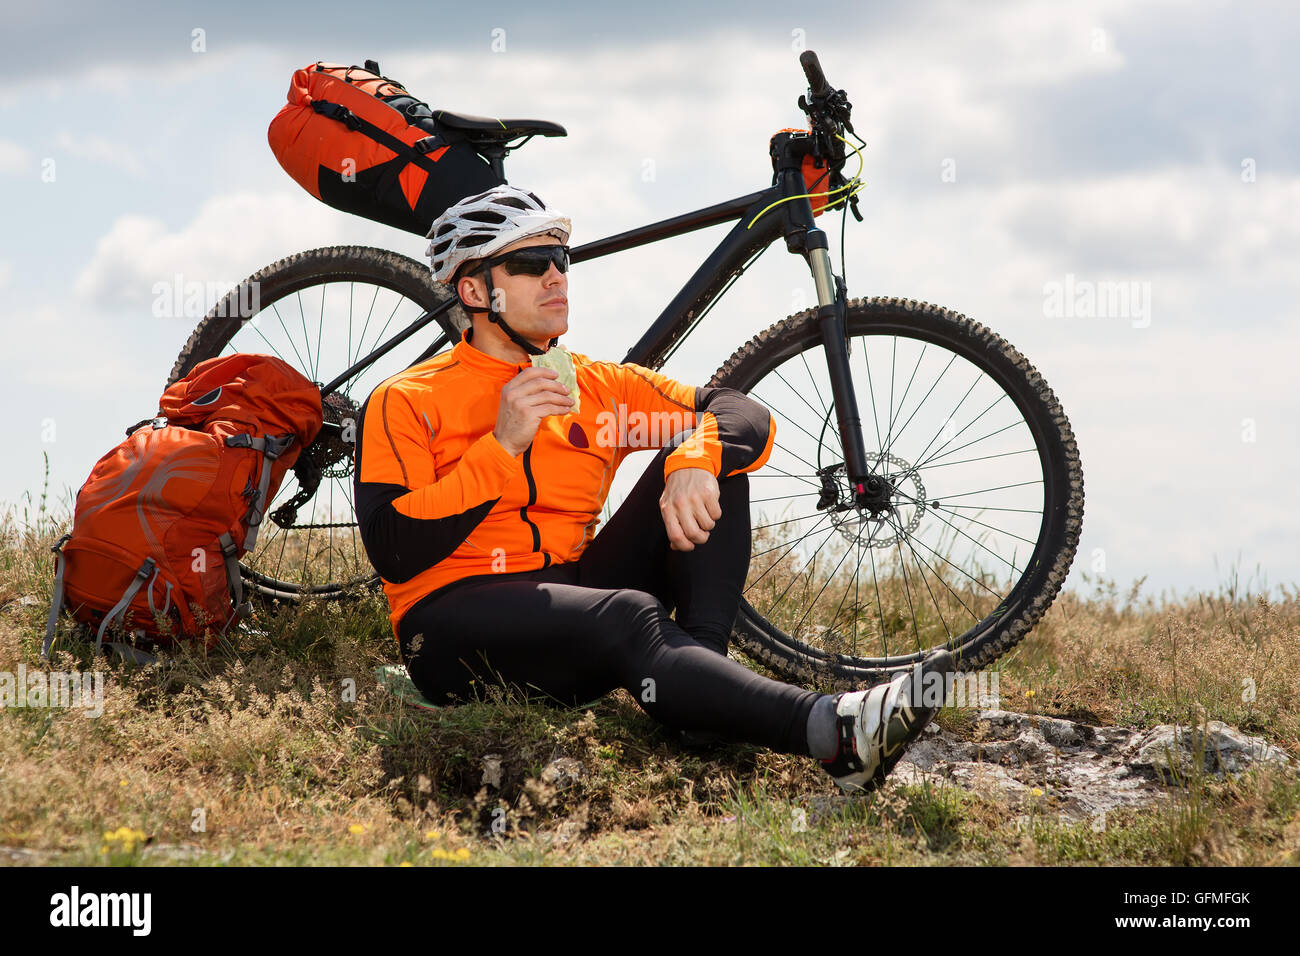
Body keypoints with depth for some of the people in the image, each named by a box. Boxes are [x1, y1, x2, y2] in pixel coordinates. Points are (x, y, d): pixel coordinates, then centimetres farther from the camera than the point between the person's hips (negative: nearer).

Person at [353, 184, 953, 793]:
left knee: (703, 454, -5)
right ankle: (837, 732, -56)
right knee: (628, 617, -36)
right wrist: (501, 447, -15)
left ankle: (702, 663, -26)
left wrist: (695, 463, -18)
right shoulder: (406, 402, 2)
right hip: (456, 619, -6)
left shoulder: (598, 388, 15)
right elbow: (394, 553, -13)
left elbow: (746, 416, 5)